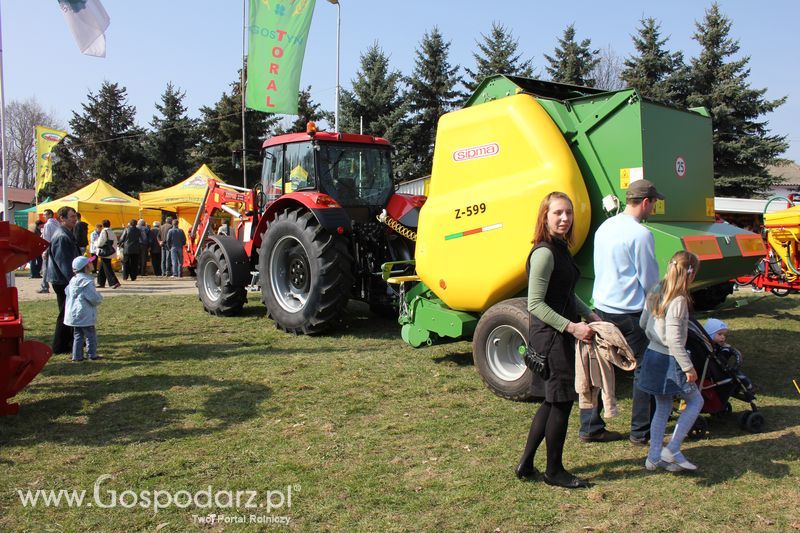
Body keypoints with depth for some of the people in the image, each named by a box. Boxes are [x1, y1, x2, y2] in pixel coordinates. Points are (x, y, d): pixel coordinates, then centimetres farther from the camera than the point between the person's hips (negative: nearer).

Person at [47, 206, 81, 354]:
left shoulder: (67, 234, 14)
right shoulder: (62, 237, -19)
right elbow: (64, 262, -24)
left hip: (65, 280, 10)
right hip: (62, 281, -10)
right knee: (66, 314, -2)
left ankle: (70, 342, 27)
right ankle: (60, 346, 5)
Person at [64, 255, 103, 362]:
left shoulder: (72, 280, 8)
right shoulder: (87, 282, -17)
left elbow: (67, 293, 18)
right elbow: (94, 298, -20)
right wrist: (100, 298, 2)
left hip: (73, 315, 8)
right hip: (85, 315, -8)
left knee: (77, 335, 14)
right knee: (90, 335, 3)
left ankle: (77, 356, 14)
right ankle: (92, 355, 8)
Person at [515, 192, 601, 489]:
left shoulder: (561, 249, 11)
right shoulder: (544, 253, -19)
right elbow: (535, 304, -23)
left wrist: (589, 314, 13)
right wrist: (571, 326, -25)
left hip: (559, 333, 10)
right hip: (550, 335, -10)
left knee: (553, 400, 16)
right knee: (562, 400, 2)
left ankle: (525, 465, 26)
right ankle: (554, 472, 19)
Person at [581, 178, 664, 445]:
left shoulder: (604, 227, 9)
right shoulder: (640, 234, -15)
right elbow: (650, 281, -10)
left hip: (602, 309, 8)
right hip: (630, 313, -8)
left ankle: (590, 427, 18)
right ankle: (641, 432, 13)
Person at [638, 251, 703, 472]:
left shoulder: (656, 293, 4)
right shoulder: (679, 300, -20)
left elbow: (643, 323, 15)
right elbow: (674, 340, -23)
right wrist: (688, 367, -16)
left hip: (652, 354, 8)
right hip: (669, 361, -8)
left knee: (662, 408, 16)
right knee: (696, 401, 9)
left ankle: (654, 457, 20)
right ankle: (672, 450, 5)